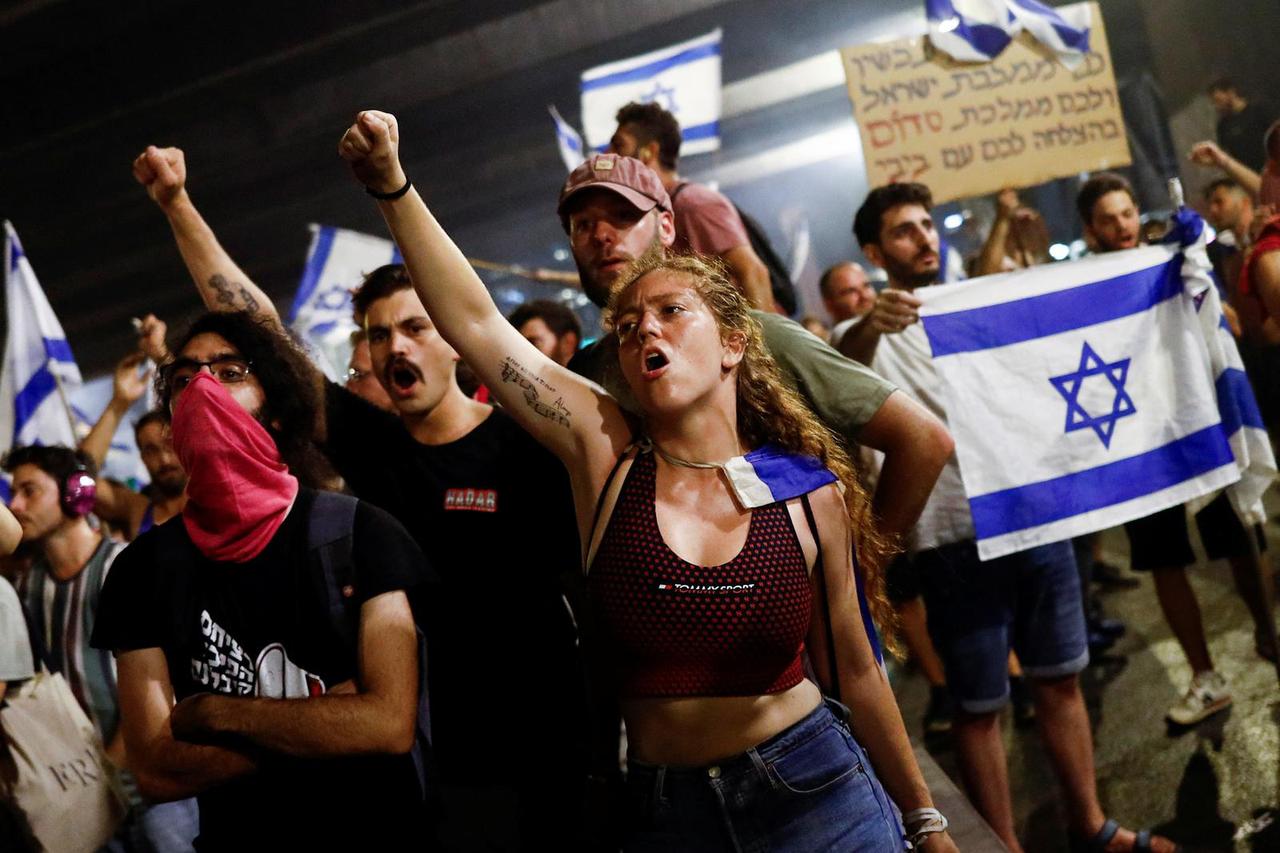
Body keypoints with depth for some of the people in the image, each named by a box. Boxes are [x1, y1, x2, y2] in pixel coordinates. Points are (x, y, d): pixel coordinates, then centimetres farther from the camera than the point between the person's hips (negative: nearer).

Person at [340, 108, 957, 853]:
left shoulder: (808, 493, -5)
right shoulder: (607, 455, -6)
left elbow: (854, 670, 5)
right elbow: (476, 323, -14)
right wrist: (393, 187, -22)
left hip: (815, 792, 0)